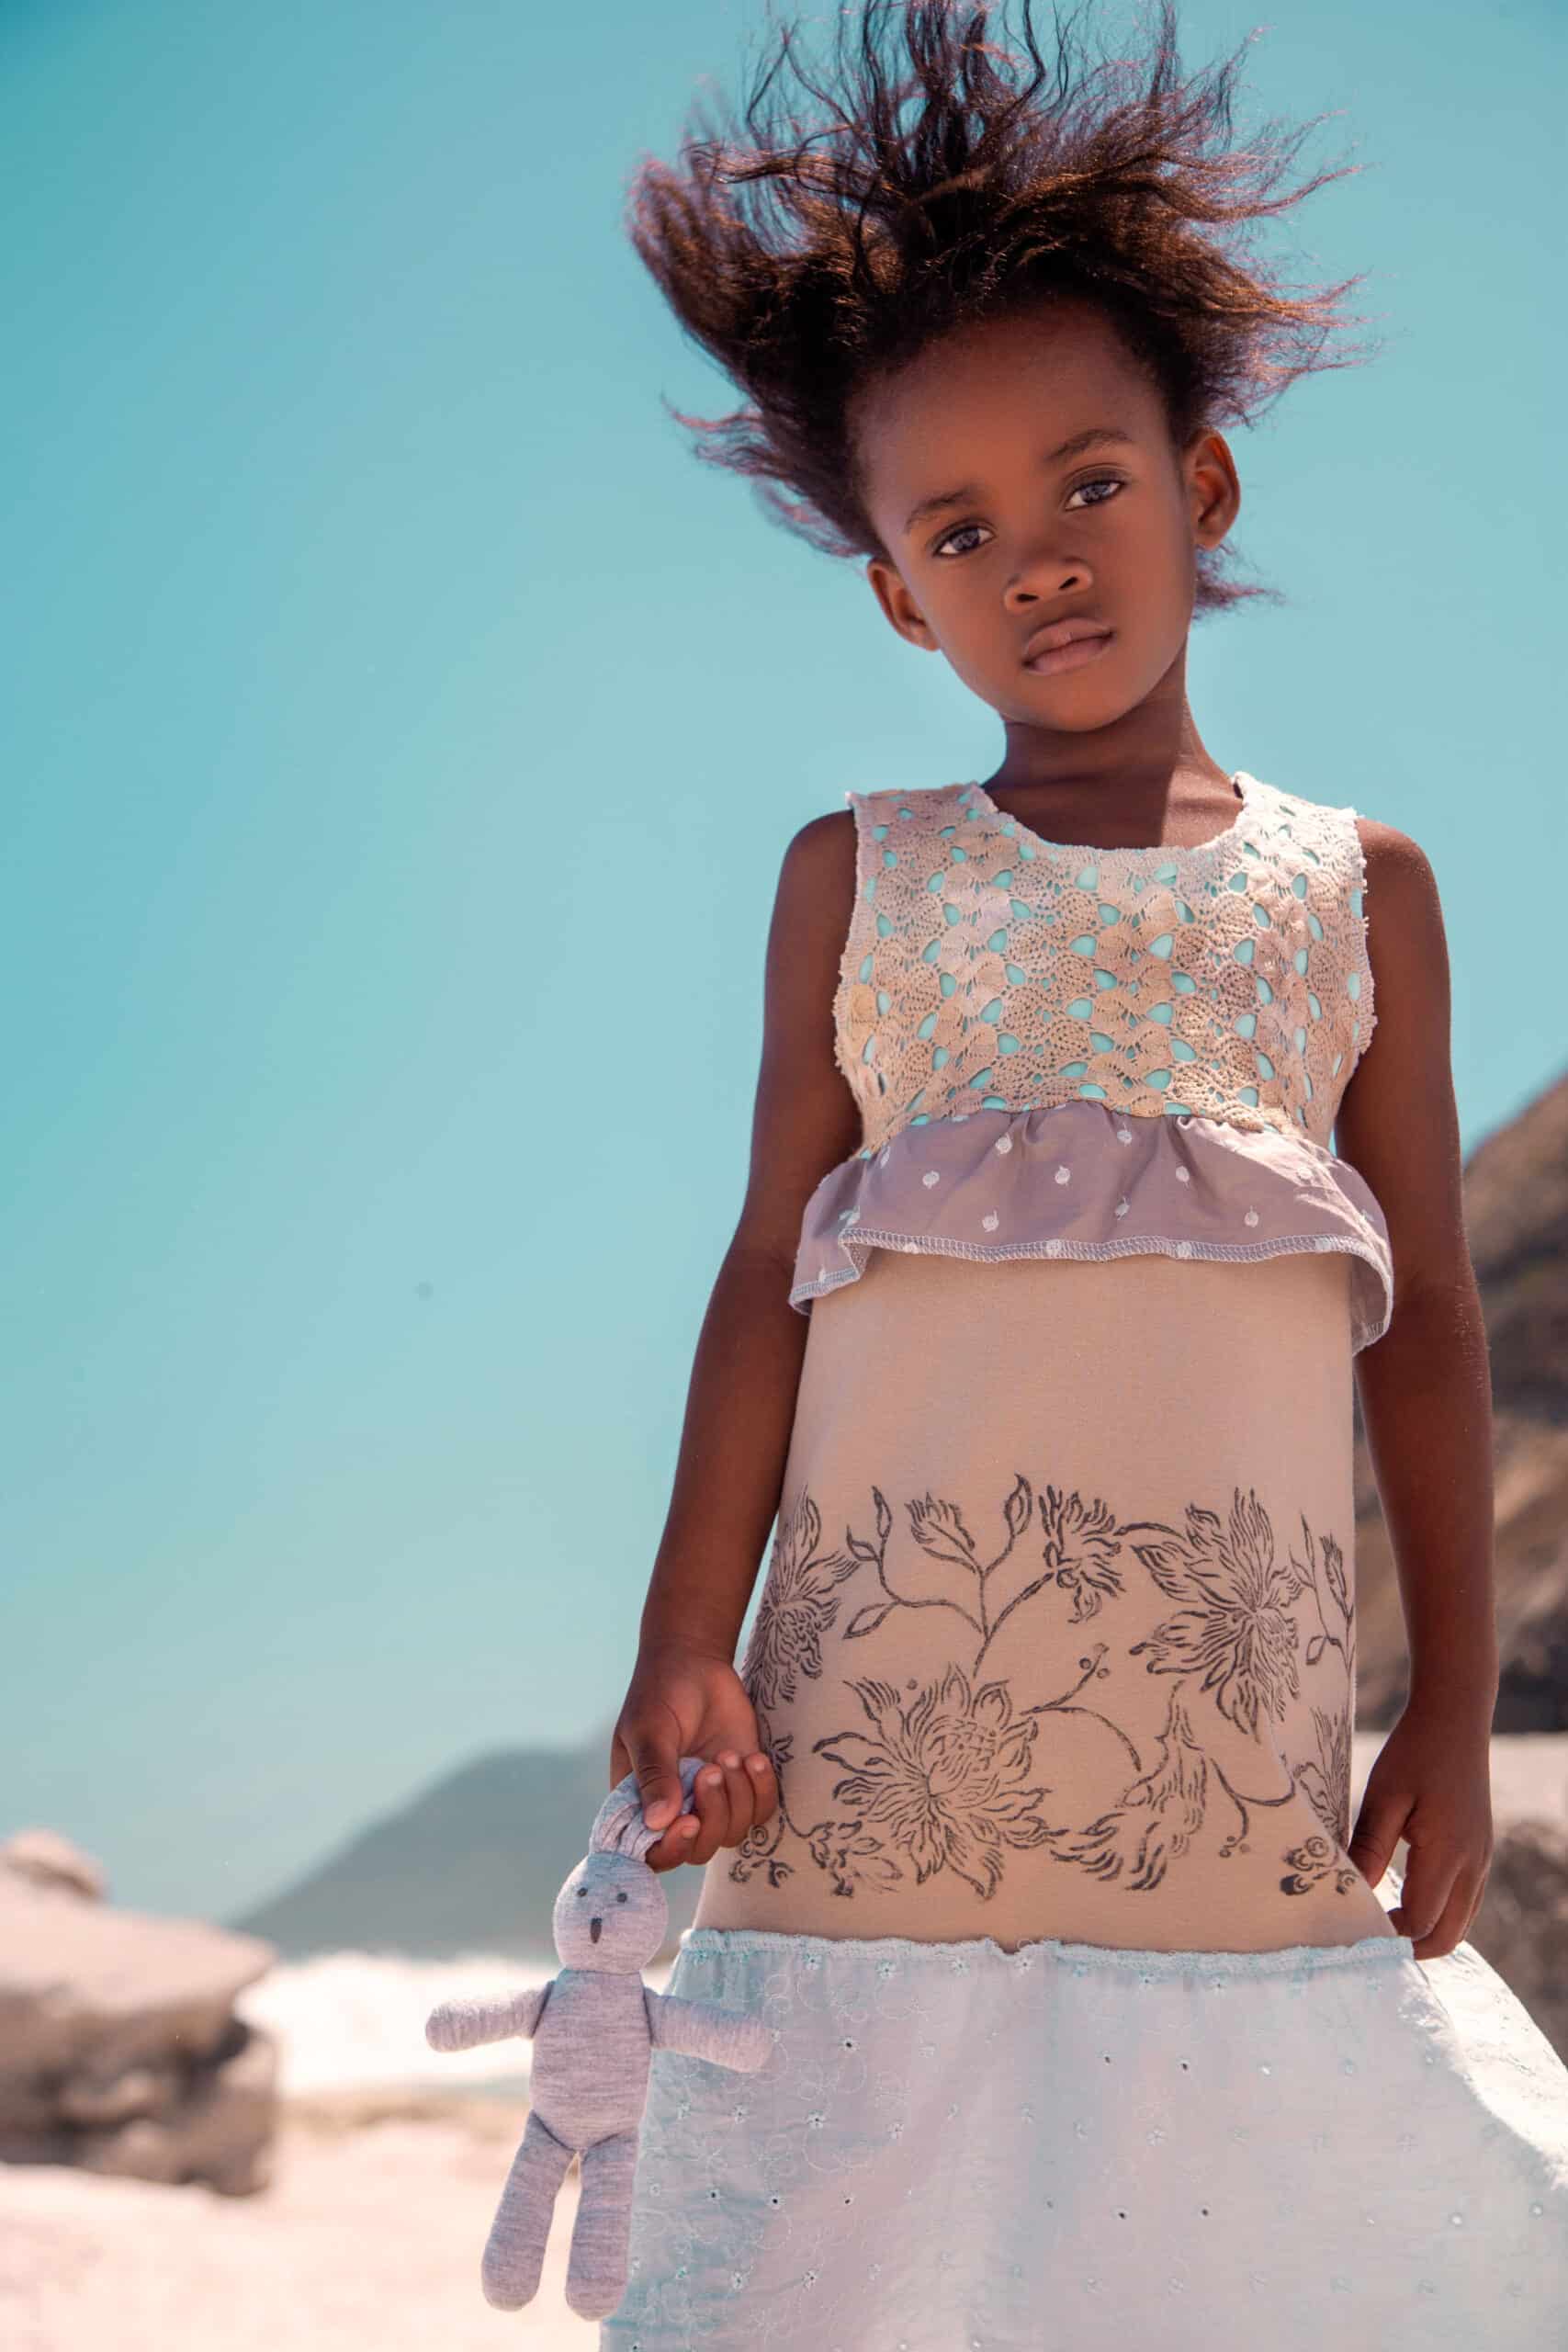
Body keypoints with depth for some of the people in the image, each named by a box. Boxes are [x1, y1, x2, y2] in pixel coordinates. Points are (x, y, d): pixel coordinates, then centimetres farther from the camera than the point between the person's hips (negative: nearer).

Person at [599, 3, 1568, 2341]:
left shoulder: (1355, 884, 11)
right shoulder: (859, 877, 11)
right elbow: (769, 1271, 6)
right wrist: (686, 1637, -2)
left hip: (1242, 1721, 0)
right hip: (890, 1711, 0)